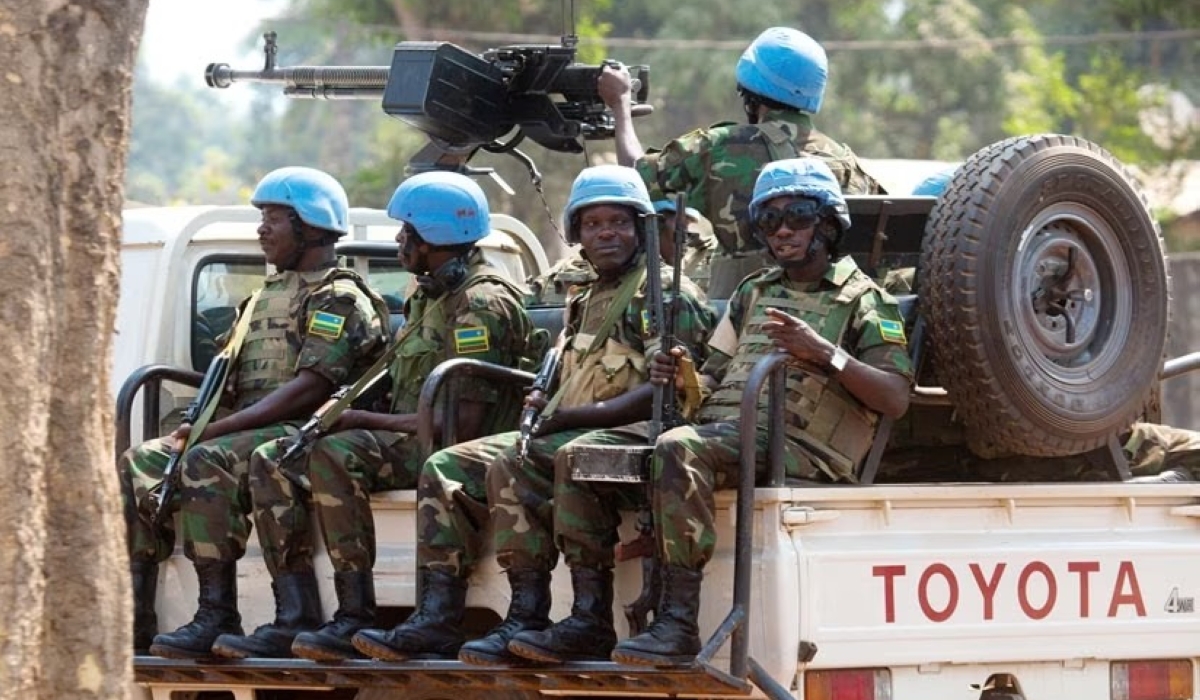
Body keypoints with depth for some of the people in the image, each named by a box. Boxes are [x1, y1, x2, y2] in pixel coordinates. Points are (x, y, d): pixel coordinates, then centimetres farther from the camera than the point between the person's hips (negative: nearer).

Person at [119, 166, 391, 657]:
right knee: (139, 464, -9)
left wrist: (218, 429, -22)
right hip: (248, 432, 9)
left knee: (207, 463, -35)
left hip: (301, 434, -9)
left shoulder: (339, 299, -6)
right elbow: (234, 378, 26)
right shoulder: (269, 294, 25)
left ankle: (218, 616, -37)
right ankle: (133, 616, -15)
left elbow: (310, 388, -18)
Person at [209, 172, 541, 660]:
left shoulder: (482, 304, -14)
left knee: (336, 455, -33)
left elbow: (465, 424, -21)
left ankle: (356, 619, -32)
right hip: (411, 441, 10)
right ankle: (295, 618, -15)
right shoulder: (429, 297, 18)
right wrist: (348, 411, 3)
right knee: (273, 461, -5)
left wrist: (364, 420, -15)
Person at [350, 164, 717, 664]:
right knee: (446, 468, -6)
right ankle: (437, 619, -16)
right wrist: (543, 408, 5)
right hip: (568, 439, 9)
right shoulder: (585, 304, 25)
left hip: (630, 437, -9)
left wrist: (569, 417, -18)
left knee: (512, 466, -32)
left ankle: (530, 617, -32)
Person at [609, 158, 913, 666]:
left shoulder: (863, 300, 9)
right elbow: (715, 377, 27)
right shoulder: (753, 294, 28)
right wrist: (682, 377, 4)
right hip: (723, 428, 6)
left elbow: (896, 399, -3)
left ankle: (677, 622, -36)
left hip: (796, 447, -6)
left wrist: (825, 353, -14)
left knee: (678, 449, -34)